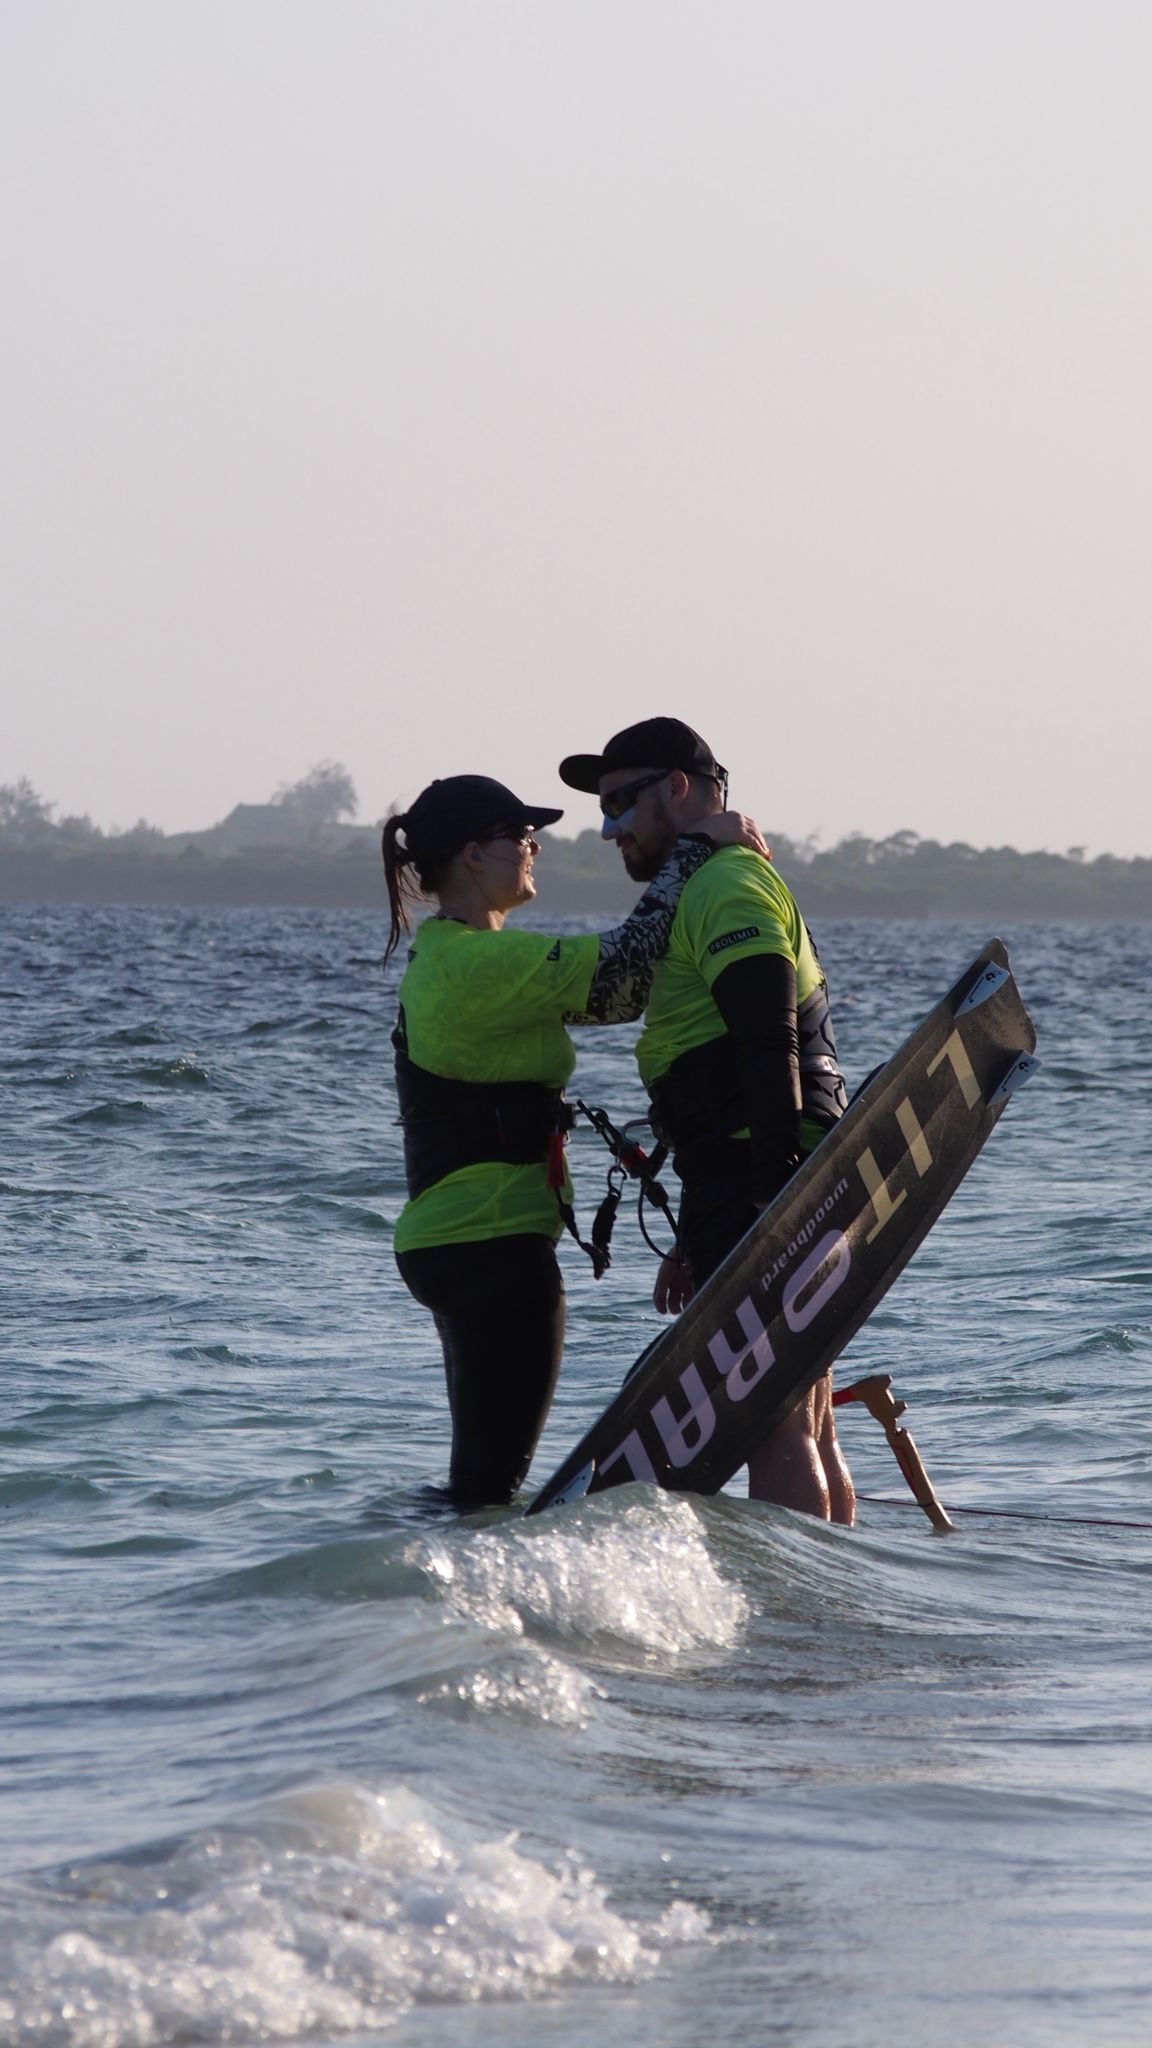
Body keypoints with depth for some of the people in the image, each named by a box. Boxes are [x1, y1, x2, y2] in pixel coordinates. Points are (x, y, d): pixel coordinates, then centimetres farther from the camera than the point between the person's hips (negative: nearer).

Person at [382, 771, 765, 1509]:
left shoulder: (446, 953, 15)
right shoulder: (479, 962, -17)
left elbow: (607, 991, 14)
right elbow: (627, 959, -16)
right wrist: (696, 846, -4)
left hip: (449, 1240, 10)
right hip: (494, 1246, -10)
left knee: (484, 1473, 16)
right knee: (493, 1481, -7)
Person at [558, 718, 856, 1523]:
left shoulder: (724, 888, -8)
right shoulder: (735, 887, 26)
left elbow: (769, 1054, -20)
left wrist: (771, 1203, -26)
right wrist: (698, 1238, 29)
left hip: (764, 1188, -11)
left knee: (776, 1433, -13)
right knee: (809, 1438, 12)